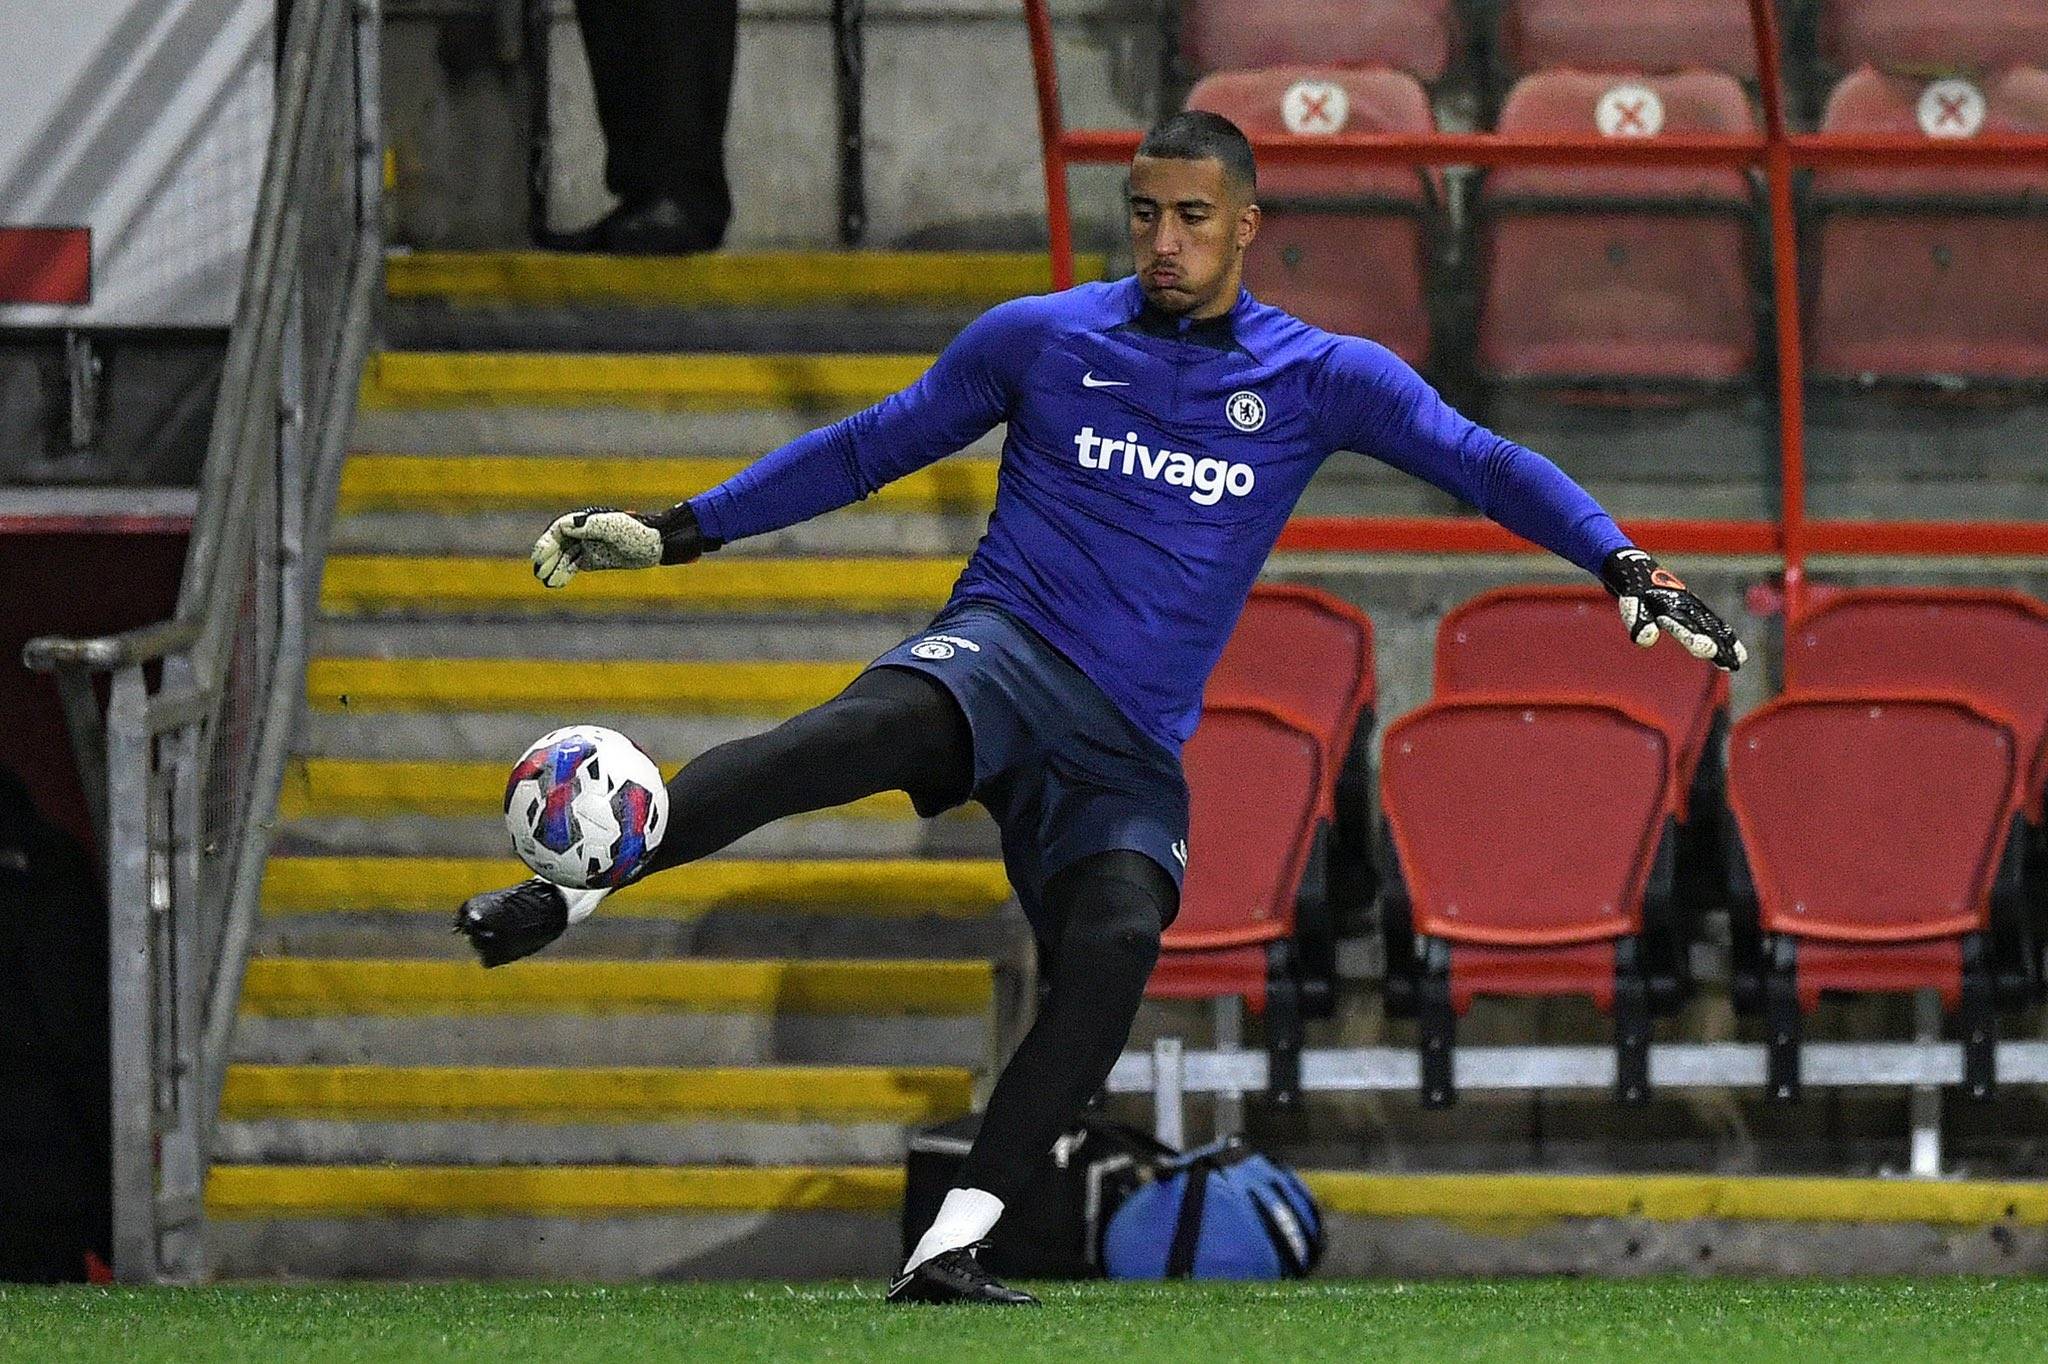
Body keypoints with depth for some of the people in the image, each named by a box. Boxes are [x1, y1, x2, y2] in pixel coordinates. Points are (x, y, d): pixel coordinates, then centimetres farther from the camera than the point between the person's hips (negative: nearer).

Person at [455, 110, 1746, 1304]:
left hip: (1133, 750, 2)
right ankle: (565, 895, -42)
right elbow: (866, 448, 17)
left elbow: (1480, 461, 4)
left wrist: (1626, 565, -11)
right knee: (871, 726, -37)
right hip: (1004, 656, -2)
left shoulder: (1322, 377, 9)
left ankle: (951, 1247, -26)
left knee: (1117, 946, -27)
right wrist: (675, 533, 16)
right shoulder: (1041, 339, 9)